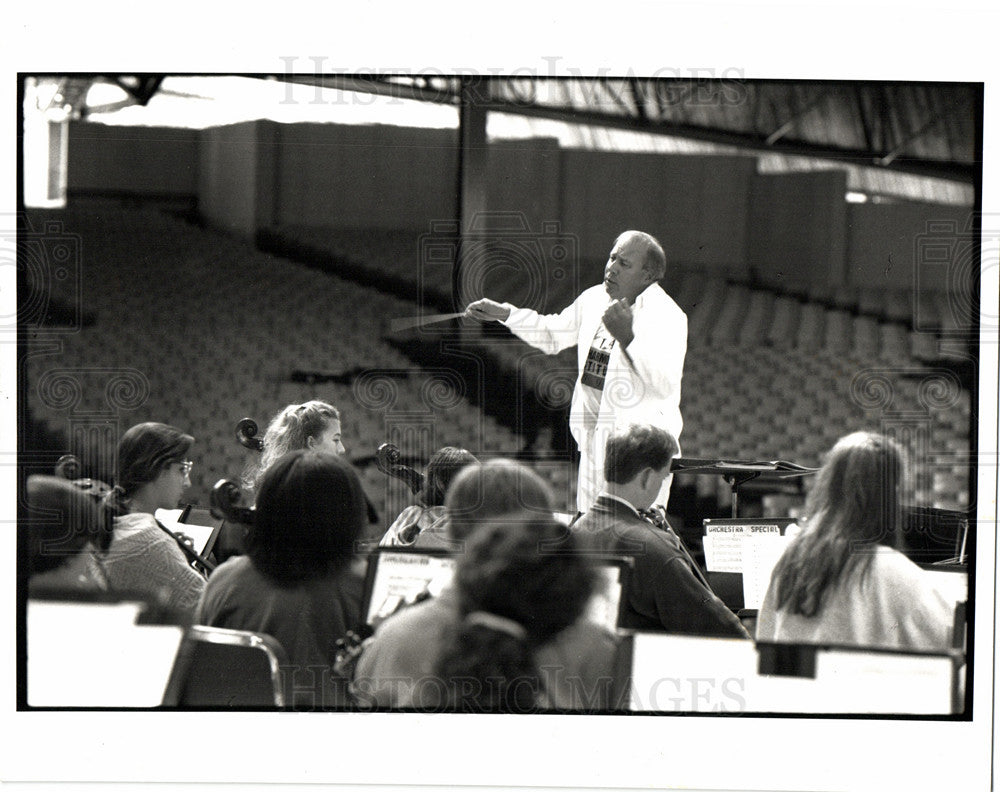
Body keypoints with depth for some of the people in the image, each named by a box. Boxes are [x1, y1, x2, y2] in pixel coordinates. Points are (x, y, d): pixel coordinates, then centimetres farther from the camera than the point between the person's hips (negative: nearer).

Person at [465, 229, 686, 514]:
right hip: (597, 437, 7)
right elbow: (552, 334, 27)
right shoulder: (594, 299, 9)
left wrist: (628, 338, -33)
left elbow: (665, 384, -25)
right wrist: (504, 314, 19)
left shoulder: (668, 316, -13)